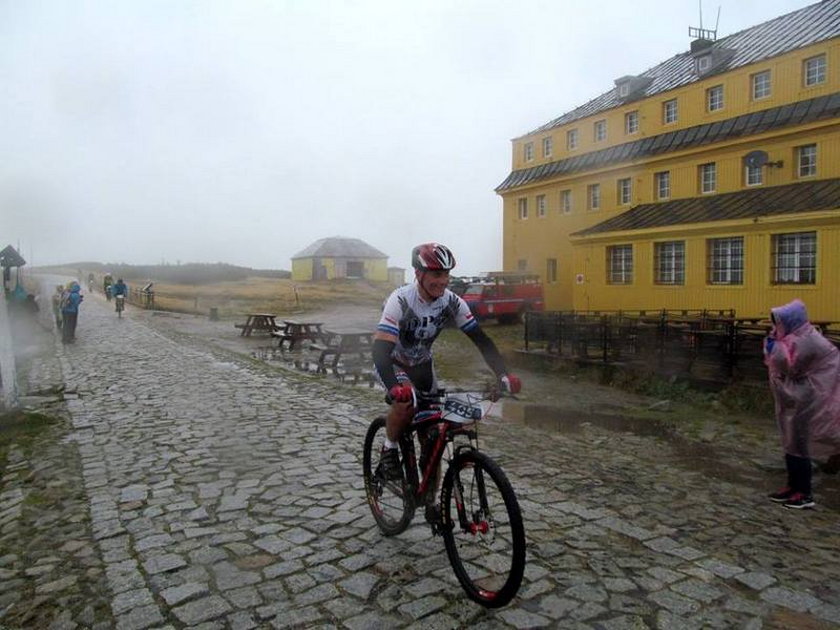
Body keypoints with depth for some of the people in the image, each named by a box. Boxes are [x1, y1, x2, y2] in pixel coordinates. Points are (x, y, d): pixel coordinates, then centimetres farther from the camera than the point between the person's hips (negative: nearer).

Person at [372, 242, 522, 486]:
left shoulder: (452, 302, -19)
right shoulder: (400, 300, -32)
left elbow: (481, 340, -17)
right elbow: (381, 349, -40)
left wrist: (504, 375, -31)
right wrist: (394, 387, -57)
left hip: (422, 364, 4)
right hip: (392, 362, -4)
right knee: (405, 402, -35)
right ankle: (389, 450, -6)